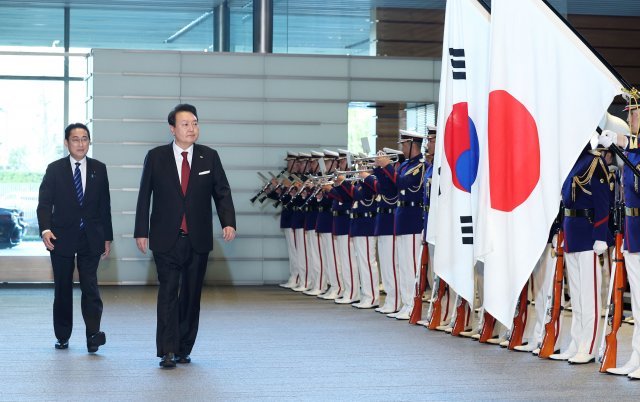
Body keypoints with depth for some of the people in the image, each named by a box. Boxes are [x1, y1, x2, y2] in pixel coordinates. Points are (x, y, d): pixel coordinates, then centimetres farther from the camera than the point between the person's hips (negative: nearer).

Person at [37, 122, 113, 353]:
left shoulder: (99, 169, 7)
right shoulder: (55, 169, 2)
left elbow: (104, 205, 9)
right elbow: (44, 203, -5)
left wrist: (107, 237, 7)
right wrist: (45, 229, -22)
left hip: (91, 238, 0)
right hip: (62, 237, 0)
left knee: (90, 286, -10)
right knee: (63, 289, 7)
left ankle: (93, 335, -16)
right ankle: (62, 337, 16)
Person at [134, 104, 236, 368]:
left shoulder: (209, 157, 5)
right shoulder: (156, 157, 2)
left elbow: (222, 192, 6)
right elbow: (144, 196, 5)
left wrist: (228, 222, -10)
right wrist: (141, 231, 2)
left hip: (198, 239, 2)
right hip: (166, 239, -2)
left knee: (191, 294, 7)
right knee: (168, 292, -9)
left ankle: (184, 349, 17)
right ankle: (168, 351, -10)